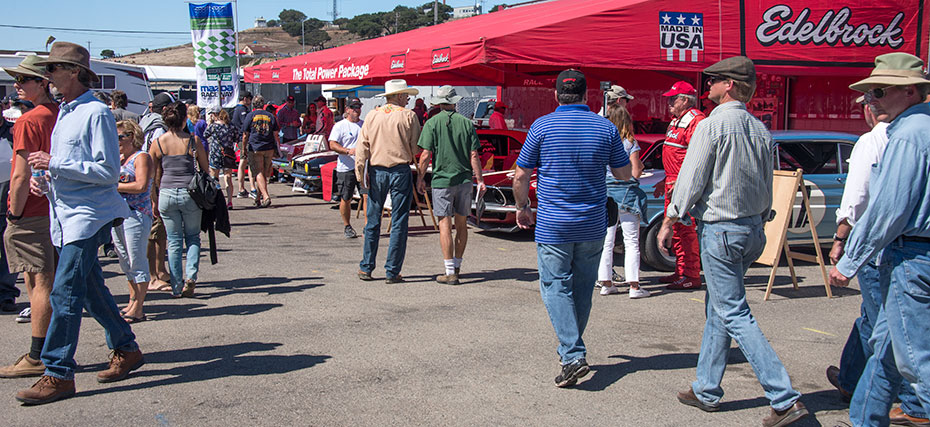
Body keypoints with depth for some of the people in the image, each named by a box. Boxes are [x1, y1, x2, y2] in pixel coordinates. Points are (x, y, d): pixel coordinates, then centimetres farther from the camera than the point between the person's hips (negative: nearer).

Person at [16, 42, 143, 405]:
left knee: (64, 292, -12)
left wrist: (55, 164, -19)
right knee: (91, 289, 15)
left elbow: (108, 171, -18)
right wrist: (45, 177, 8)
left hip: (88, 215, -9)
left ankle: (58, 374, -8)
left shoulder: (96, 113, -12)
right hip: (66, 214, 10)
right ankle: (126, 350, 26)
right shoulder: (64, 113, 16)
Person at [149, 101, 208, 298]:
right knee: (193, 237, 16)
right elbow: (205, 170, 3)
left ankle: (177, 287, 12)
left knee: (174, 241, 11)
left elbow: (155, 175, 5)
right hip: (190, 193, -1)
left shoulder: (157, 143, -2)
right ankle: (191, 276, -3)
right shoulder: (193, 142, -5)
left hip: (167, 195, 1)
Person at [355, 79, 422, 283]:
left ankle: (366, 268, 18)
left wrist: (360, 173, 1)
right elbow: (416, 148, -4)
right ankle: (392, 272, 3)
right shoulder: (408, 116, -4)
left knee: (373, 221, 13)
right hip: (400, 171, -3)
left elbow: (361, 146, 0)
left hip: (376, 172, 3)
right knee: (399, 223, 3)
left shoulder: (372, 115, 4)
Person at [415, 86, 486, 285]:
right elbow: (474, 156, 1)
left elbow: (425, 156, -7)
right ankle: (456, 267, 23)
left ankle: (450, 272, -4)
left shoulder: (432, 123, -4)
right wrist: (480, 180, 7)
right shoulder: (467, 123, 3)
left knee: (445, 225, -2)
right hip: (464, 179, 3)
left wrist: (420, 178, 4)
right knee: (461, 225, 13)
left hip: (441, 180, -3)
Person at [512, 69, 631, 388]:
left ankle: (573, 355, -11)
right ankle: (571, 348, 27)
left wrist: (522, 208, 14)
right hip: (593, 225, 3)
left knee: (555, 287, 1)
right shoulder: (606, 128, 0)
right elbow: (624, 174, 9)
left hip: (552, 226, -3)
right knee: (583, 289, 15)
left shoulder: (542, 126, -6)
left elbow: (520, 176, -2)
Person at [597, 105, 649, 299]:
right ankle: (634, 286, -2)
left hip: (605, 192, 4)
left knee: (606, 241, 10)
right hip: (626, 192, -4)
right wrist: (641, 165, 12)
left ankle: (606, 283, 13)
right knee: (631, 241, 1)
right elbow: (636, 172, -9)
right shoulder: (630, 143, -7)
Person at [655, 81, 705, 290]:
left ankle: (691, 276, -5)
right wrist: (666, 181, 27)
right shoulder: (677, 121, 20)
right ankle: (680, 271, 22)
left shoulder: (695, 120, -13)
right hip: (674, 184, 11)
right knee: (674, 228, 13)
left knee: (686, 229, -9)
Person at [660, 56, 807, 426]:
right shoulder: (760, 130, 9)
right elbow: (766, 188, 14)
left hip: (720, 229, -8)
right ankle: (706, 390, 24)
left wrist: (668, 222, -3)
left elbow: (690, 181, -13)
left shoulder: (711, 126, -14)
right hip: (753, 229, 8)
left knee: (734, 314, -6)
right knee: (718, 310, 16)